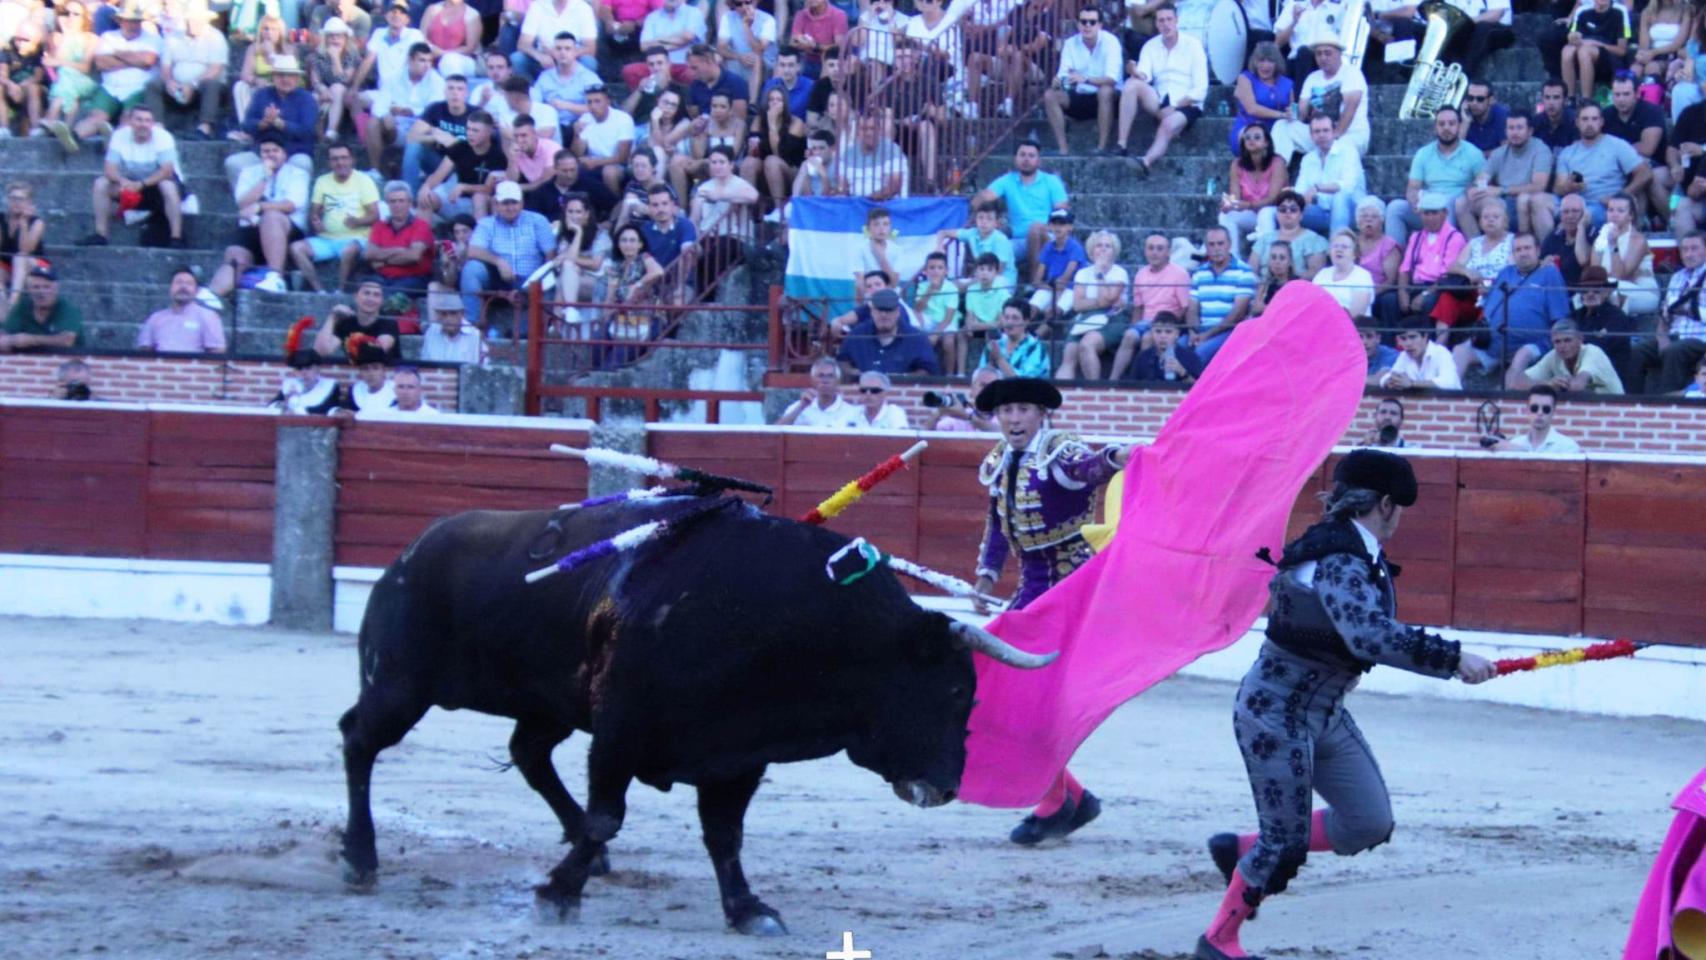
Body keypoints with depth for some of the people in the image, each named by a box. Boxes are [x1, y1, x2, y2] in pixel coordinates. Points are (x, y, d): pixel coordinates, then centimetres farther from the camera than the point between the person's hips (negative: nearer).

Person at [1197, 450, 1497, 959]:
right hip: (1274, 713, -9)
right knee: (1286, 845, -2)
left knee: (1370, 825, 7)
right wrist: (1452, 659, -39)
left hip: (1324, 713, 9)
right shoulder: (1338, 561, -25)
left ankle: (1242, 850, 21)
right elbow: (1370, 635, -40)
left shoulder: (1362, 556, 5)